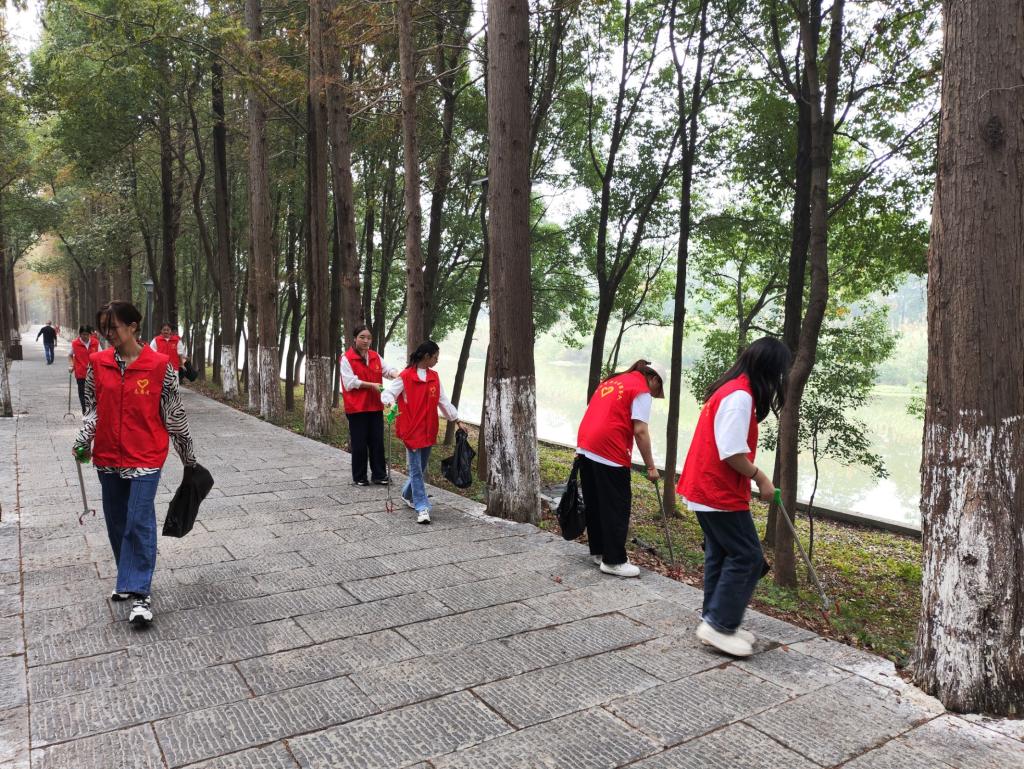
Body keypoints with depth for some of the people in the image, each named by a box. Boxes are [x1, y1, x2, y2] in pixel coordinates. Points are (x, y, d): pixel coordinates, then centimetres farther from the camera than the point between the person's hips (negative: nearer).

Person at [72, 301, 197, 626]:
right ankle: (129, 578, 33)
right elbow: (93, 407, 11)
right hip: (108, 457, 5)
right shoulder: (97, 363, 1)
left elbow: (174, 414, -3)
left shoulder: (159, 365, -10)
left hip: (145, 457, -4)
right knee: (116, 522, 14)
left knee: (139, 522, -9)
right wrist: (84, 440, -7)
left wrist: (189, 458, 3)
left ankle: (139, 593, -1)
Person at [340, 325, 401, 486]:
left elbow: (387, 369, 2)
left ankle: (379, 475, 17)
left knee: (377, 442, 7)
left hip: (375, 406, 5)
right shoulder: (347, 358, -7)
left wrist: (397, 373, -21)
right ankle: (359, 477, 15)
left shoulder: (375, 356, 11)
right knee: (359, 443, 2)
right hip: (356, 408, -5)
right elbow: (350, 383, -12)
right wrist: (371, 385, -17)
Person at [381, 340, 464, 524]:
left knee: (421, 467, 16)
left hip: (429, 430, 6)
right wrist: (391, 403, -32)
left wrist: (457, 420, 14)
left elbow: (443, 400, 14)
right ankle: (422, 508, -2)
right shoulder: (405, 376, -9)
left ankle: (408, 494, 39)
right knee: (416, 470, -4)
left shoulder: (434, 377, 9)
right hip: (412, 430, -6)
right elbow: (387, 393, -9)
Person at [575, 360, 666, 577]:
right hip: (610, 454, -8)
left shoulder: (611, 380, 21)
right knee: (617, 509, 1)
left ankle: (598, 551, 27)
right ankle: (613, 561, 6)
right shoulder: (642, 390, -3)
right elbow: (640, 431, -10)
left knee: (594, 504, 16)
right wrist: (651, 466, -5)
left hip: (585, 447, 8)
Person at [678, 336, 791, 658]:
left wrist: (754, 475, 13)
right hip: (720, 493, -10)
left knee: (721, 555, 16)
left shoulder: (729, 389, 12)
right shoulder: (740, 395, -20)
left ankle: (715, 621, 25)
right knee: (748, 558, -2)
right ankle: (718, 625, 3)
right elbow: (732, 453, -24)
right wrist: (760, 477, -10)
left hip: (707, 489, 10)